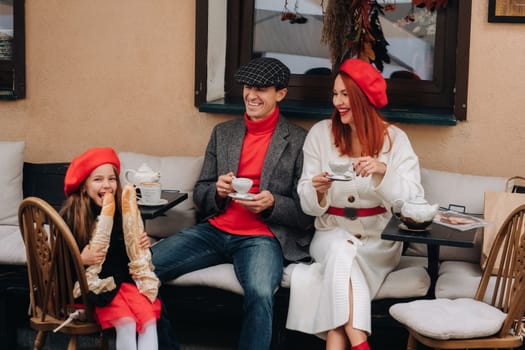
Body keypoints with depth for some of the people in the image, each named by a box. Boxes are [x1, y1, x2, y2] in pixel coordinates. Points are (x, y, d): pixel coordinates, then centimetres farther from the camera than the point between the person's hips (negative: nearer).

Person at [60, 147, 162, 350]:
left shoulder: (122, 210, 3)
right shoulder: (70, 216, -8)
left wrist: (142, 245, -5)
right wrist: (81, 259, -24)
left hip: (123, 277, 4)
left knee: (149, 316, -22)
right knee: (126, 323, -25)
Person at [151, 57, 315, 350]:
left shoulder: (298, 141, 1)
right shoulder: (223, 133, 15)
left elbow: (306, 214, 0)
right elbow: (200, 196, 16)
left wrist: (271, 204, -18)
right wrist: (217, 192, -7)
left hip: (262, 236, -4)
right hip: (215, 230, 5)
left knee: (260, 294, -36)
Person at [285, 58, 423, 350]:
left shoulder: (394, 139, -1)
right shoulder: (321, 133, 2)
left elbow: (411, 201, -11)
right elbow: (307, 205, 1)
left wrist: (382, 171, -27)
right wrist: (318, 190, -22)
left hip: (379, 241, -1)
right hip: (331, 234, 1)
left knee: (340, 260, -31)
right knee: (340, 248, -33)